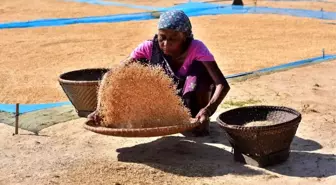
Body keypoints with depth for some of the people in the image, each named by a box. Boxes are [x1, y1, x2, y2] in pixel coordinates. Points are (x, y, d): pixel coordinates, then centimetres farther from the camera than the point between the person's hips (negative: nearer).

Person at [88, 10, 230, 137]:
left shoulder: (197, 48, -28)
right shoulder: (149, 47, -22)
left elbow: (223, 85, -37)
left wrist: (208, 111, -55)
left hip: (192, 100, -1)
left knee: (200, 68, -32)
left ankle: (198, 120, -12)